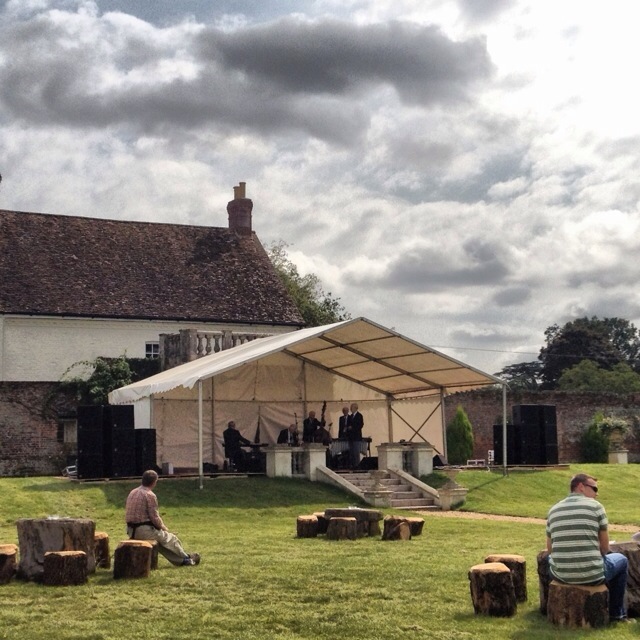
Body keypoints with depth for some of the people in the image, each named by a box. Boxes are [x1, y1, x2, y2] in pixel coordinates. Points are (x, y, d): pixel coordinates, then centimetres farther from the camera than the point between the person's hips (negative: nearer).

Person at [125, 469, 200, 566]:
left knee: (159, 539, 27)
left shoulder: (132, 492, 10)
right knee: (170, 538, 15)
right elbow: (154, 517, -16)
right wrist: (163, 527, 5)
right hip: (144, 531, -8)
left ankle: (180, 560, 31)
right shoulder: (150, 495, -16)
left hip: (131, 530, 8)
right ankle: (186, 558, 33)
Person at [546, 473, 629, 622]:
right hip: (592, 575, -3)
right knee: (621, 560, 28)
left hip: (560, 575, 4)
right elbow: (605, 547, -1)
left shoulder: (554, 509, 6)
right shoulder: (595, 506, -5)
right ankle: (616, 613, 34)